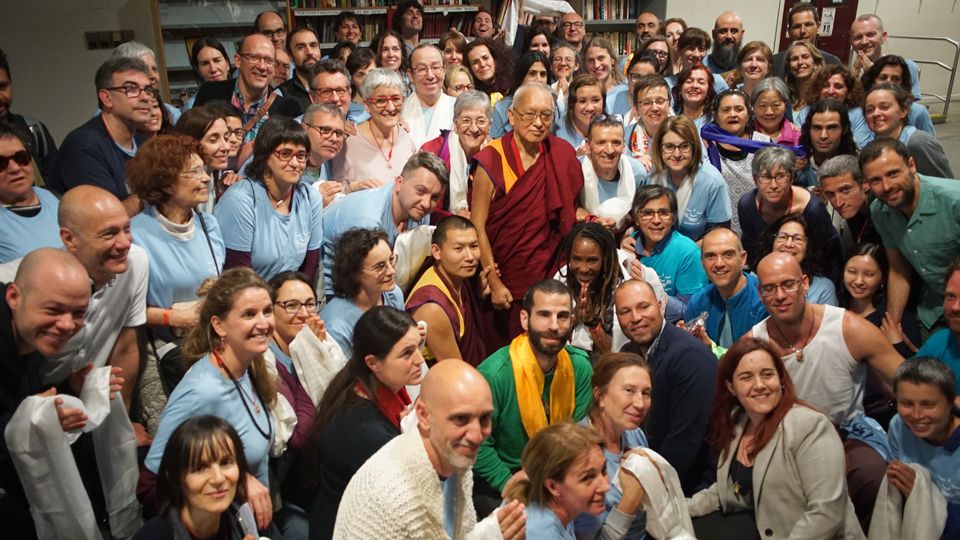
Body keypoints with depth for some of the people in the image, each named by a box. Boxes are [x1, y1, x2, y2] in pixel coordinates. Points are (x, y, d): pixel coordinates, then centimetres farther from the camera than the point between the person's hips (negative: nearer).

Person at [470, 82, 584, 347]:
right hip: (507, 281, -3)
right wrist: (494, 283, -13)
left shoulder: (563, 154, 1)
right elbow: (477, 226, -11)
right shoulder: (492, 160, -11)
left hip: (551, 275, 4)